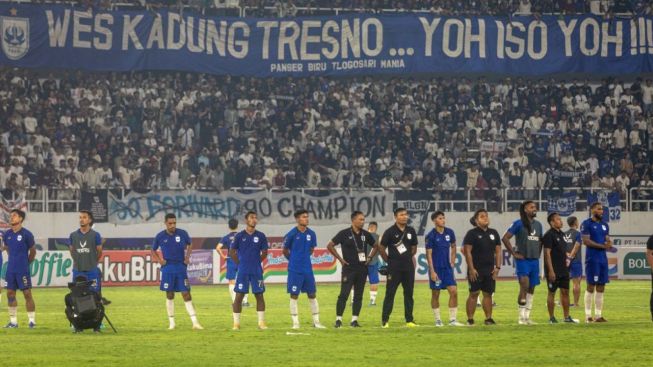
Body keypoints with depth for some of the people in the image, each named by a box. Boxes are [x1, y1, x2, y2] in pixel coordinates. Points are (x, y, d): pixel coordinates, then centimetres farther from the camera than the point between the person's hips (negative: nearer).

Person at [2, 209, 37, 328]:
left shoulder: (26, 234, -9)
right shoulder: (7, 234, 6)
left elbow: (33, 251, 1)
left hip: (23, 270, -6)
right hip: (10, 269, 6)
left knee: (27, 293, -3)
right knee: (10, 293, 5)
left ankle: (32, 320, 3)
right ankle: (13, 321, 11)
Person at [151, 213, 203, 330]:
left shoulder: (182, 234, -1)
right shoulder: (160, 236, -1)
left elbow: (190, 245, 17)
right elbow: (153, 250, 13)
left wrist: (187, 257, 3)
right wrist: (159, 260, -3)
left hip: (181, 268, 0)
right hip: (167, 269, 0)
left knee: (186, 294, -4)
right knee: (169, 295, 5)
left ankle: (195, 322, -7)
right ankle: (172, 323, 13)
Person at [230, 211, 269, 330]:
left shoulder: (260, 236, 4)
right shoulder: (240, 236, -1)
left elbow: (264, 252, 12)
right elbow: (232, 251, 5)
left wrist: (257, 262, 7)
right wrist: (239, 263, 2)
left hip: (257, 271, 2)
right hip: (242, 271, -2)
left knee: (259, 295, 2)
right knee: (239, 296, -2)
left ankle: (261, 322, 8)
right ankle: (236, 323, 3)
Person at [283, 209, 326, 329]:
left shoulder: (311, 234, 3)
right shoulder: (291, 234, -9)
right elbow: (285, 251, 3)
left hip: (308, 269, 4)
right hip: (294, 270, -4)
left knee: (312, 295, 6)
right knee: (294, 296, 0)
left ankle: (316, 321, 12)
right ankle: (295, 322, 6)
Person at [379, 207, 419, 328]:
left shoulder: (411, 231, 8)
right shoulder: (390, 232, -7)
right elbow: (382, 248, -3)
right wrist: (389, 260, 3)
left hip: (408, 267, 5)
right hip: (394, 268, -5)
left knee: (409, 293, 7)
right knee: (390, 293, -4)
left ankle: (409, 320, 12)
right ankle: (385, 320, -3)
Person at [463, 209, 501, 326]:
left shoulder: (493, 233, 12)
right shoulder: (472, 233, -4)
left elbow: (498, 251, 14)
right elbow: (467, 252, -9)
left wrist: (497, 267, 5)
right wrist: (471, 269, -15)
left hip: (490, 270, 5)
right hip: (476, 270, -5)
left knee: (488, 294, 7)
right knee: (474, 294, -4)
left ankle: (488, 318, 12)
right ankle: (470, 319, -1)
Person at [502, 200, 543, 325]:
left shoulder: (538, 225, 13)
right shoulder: (519, 224, -6)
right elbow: (505, 238, -10)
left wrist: (538, 254, 13)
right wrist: (514, 253, -11)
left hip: (534, 260, 7)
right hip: (523, 260, -7)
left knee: (531, 289, 8)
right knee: (524, 285, -17)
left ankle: (527, 316, 14)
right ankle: (522, 317, -11)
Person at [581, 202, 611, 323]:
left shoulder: (605, 225, 17)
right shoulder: (586, 224, -5)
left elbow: (608, 239, 19)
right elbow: (586, 241, -13)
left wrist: (609, 243, -6)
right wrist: (602, 246, -15)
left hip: (603, 258, 7)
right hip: (592, 258, -7)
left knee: (601, 287, 6)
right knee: (591, 286, -6)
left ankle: (598, 315, 9)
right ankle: (588, 315, -2)